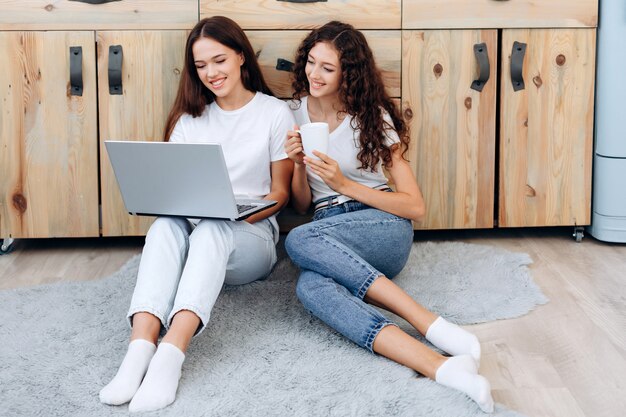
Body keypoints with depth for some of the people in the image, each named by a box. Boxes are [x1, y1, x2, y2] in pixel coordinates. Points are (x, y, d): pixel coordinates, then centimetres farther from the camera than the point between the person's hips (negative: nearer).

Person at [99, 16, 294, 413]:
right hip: (195, 235, 3)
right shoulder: (190, 117, 14)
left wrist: (240, 216, -15)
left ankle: (171, 355, -55)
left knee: (213, 229, -38)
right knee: (165, 226, -33)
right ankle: (140, 350, -51)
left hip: (251, 236, -2)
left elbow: (280, 192, 3)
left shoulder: (276, 113, 4)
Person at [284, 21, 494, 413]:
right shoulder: (295, 113, 12)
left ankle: (431, 325, -38)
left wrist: (345, 184, -12)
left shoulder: (372, 117, 0)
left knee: (299, 241, -36)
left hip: (383, 227, -2)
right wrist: (299, 164, -5)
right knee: (311, 287, -37)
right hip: (328, 229, 3)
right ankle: (441, 367, -54)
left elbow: (416, 207, -3)